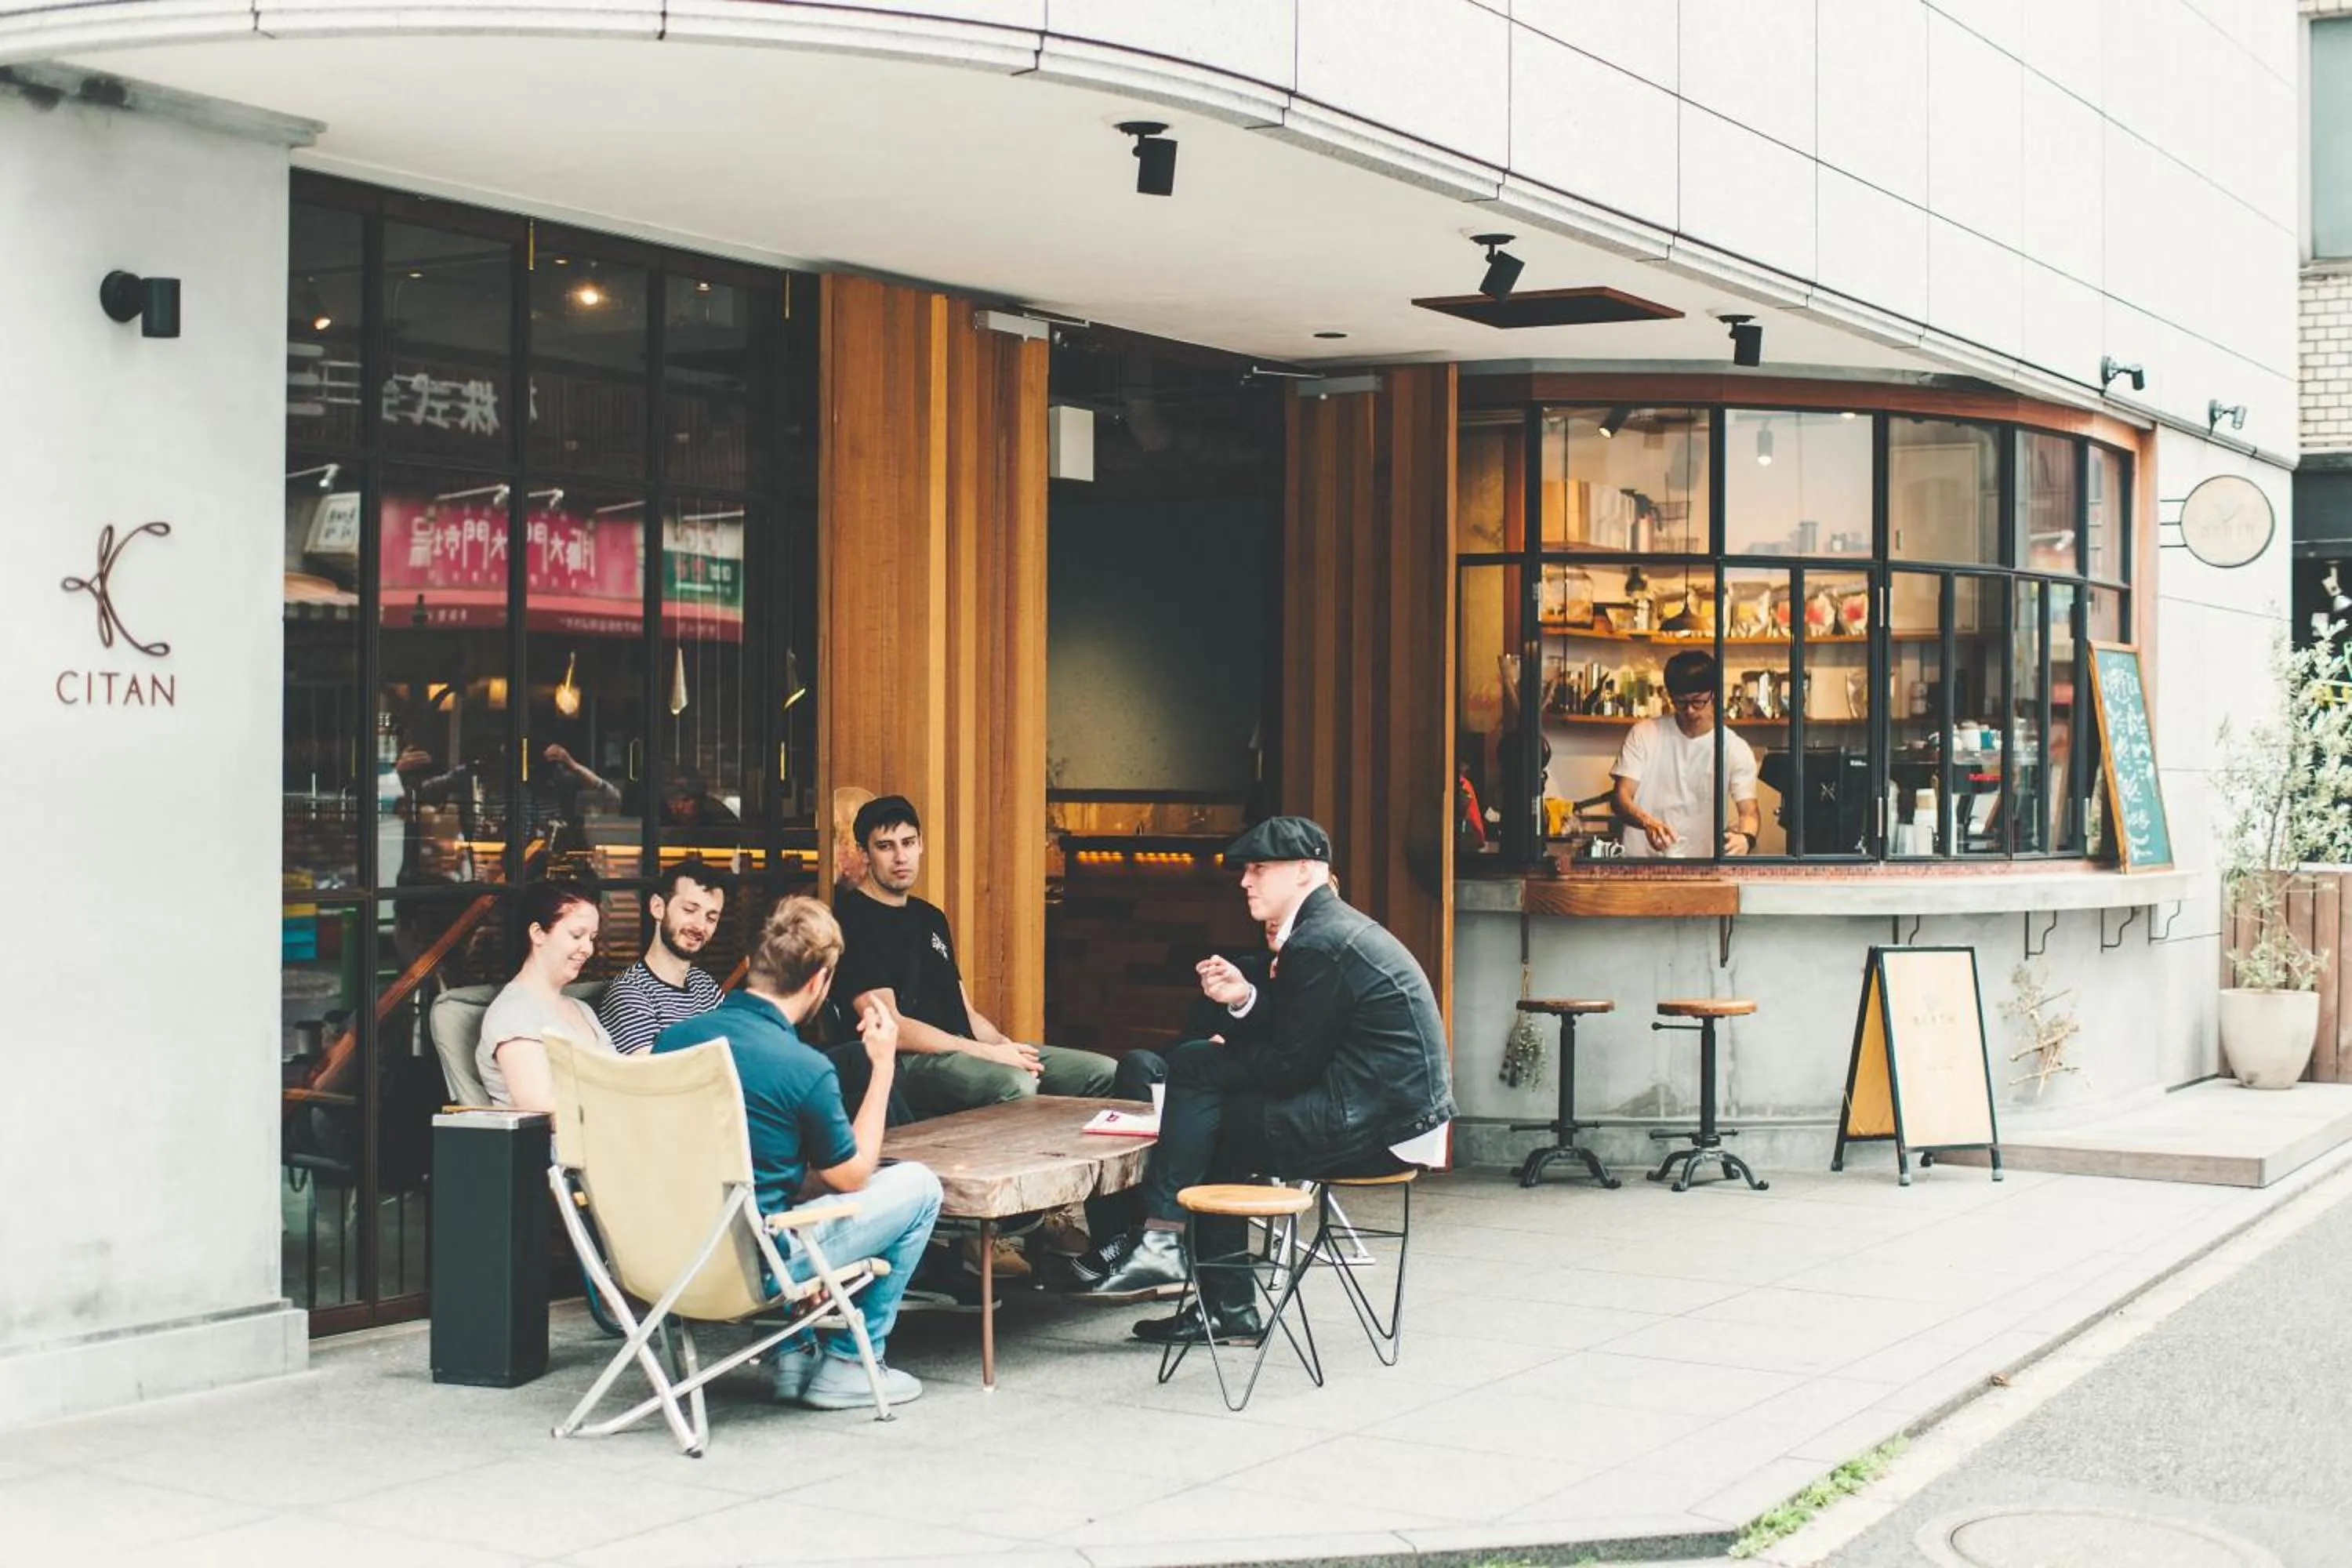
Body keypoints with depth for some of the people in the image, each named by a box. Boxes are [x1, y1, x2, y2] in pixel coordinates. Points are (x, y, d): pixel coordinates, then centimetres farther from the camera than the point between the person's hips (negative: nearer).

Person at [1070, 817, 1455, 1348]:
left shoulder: (1318, 945, -16)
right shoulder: (1327, 927, 15)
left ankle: (1160, 1243, 2)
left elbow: (1291, 1067, -14)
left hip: (1375, 1128, -10)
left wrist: (1226, 1051, 4)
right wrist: (1245, 1001, -2)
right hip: (1394, 1109, 10)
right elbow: (1284, 1038, 15)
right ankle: (1228, 1308, 14)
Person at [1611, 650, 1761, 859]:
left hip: (1699, 867, 2)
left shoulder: (1736, 750, 4)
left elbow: (1748, 811, -5)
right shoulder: (1644, 734, 4)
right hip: (1639, 862, -2)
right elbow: (1622, 796, -2)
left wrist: (1745, 838, -29)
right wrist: (1647, 822, -23)